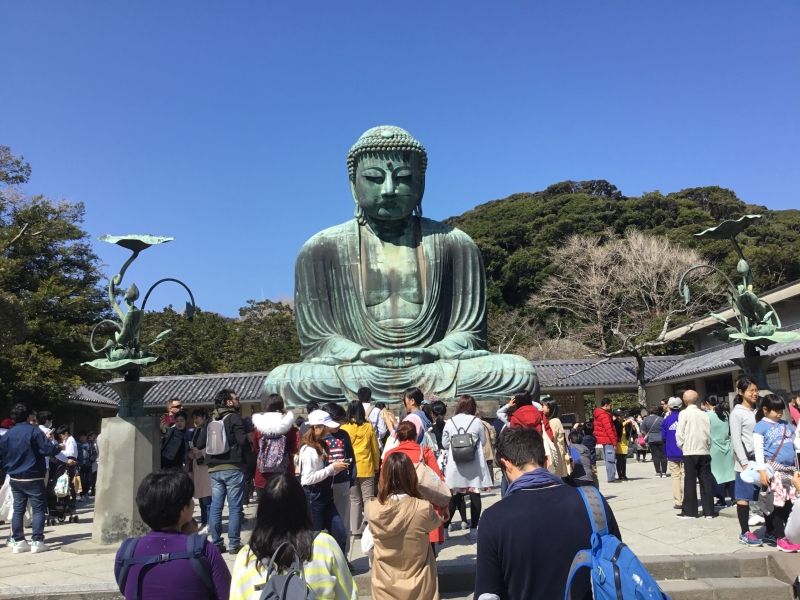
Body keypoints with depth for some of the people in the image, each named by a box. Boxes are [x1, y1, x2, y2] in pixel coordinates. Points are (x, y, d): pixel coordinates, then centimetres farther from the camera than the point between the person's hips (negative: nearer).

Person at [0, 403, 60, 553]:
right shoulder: (34, 431, -12)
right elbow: (50, 450, -15)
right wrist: (52, 441, 3)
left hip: (15, 479, 6)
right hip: (33, 478, -6)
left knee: (18, 509, 13)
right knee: (38, 509, 1)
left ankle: (18, 541, 15)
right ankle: (37, 541, -2)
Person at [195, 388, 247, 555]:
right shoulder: (234, 418, -7)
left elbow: (199, 444, 10)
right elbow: (243, 440, -16)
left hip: (214, 469, 6)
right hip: (233, 468, -6)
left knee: (215, 506, 10)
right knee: (235, 507, 0)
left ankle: (216, 543, 14)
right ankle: (233, 544, 2)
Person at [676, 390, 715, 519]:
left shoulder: (684, 413, -6)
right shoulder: (704, 414, 5)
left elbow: (680, 433, -9)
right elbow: (709, 434, 6)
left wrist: (682, 446, 6)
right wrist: (707, 447, 16)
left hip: (690, 452, -4)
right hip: (704, 452, 4)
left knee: (690, 482, 1)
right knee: (706, 481, 7)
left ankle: (689, 511, 5)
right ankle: (709, 511, 10)